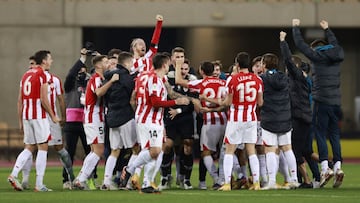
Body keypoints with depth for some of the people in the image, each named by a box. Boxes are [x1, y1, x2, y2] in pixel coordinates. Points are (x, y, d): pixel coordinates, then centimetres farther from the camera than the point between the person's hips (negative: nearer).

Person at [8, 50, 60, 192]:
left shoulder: (26, 75, 15)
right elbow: (43, 100, -13)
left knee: (29, 148, 13)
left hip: (26, 116, 7)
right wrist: (53, 116, -3)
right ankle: (39, 184, -3)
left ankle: (13, 175, -3)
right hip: (39, 116, -7)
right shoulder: (41, 74, -8)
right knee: (42, 148, -1)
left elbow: (20, 100, 15)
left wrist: (20, 120, 18)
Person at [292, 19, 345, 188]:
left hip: (322, 102, -5)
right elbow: (335, 44, 35)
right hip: (336, 102, 6)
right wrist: (327, 30, 49)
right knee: (334, 135, 8)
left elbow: (300, 44, 4)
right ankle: (337, 167, 1)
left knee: (320, 135, -4)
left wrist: (296, 27, 18)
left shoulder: (317, 56, -4)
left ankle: (325, 168, -12)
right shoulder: (336, 56, 12)